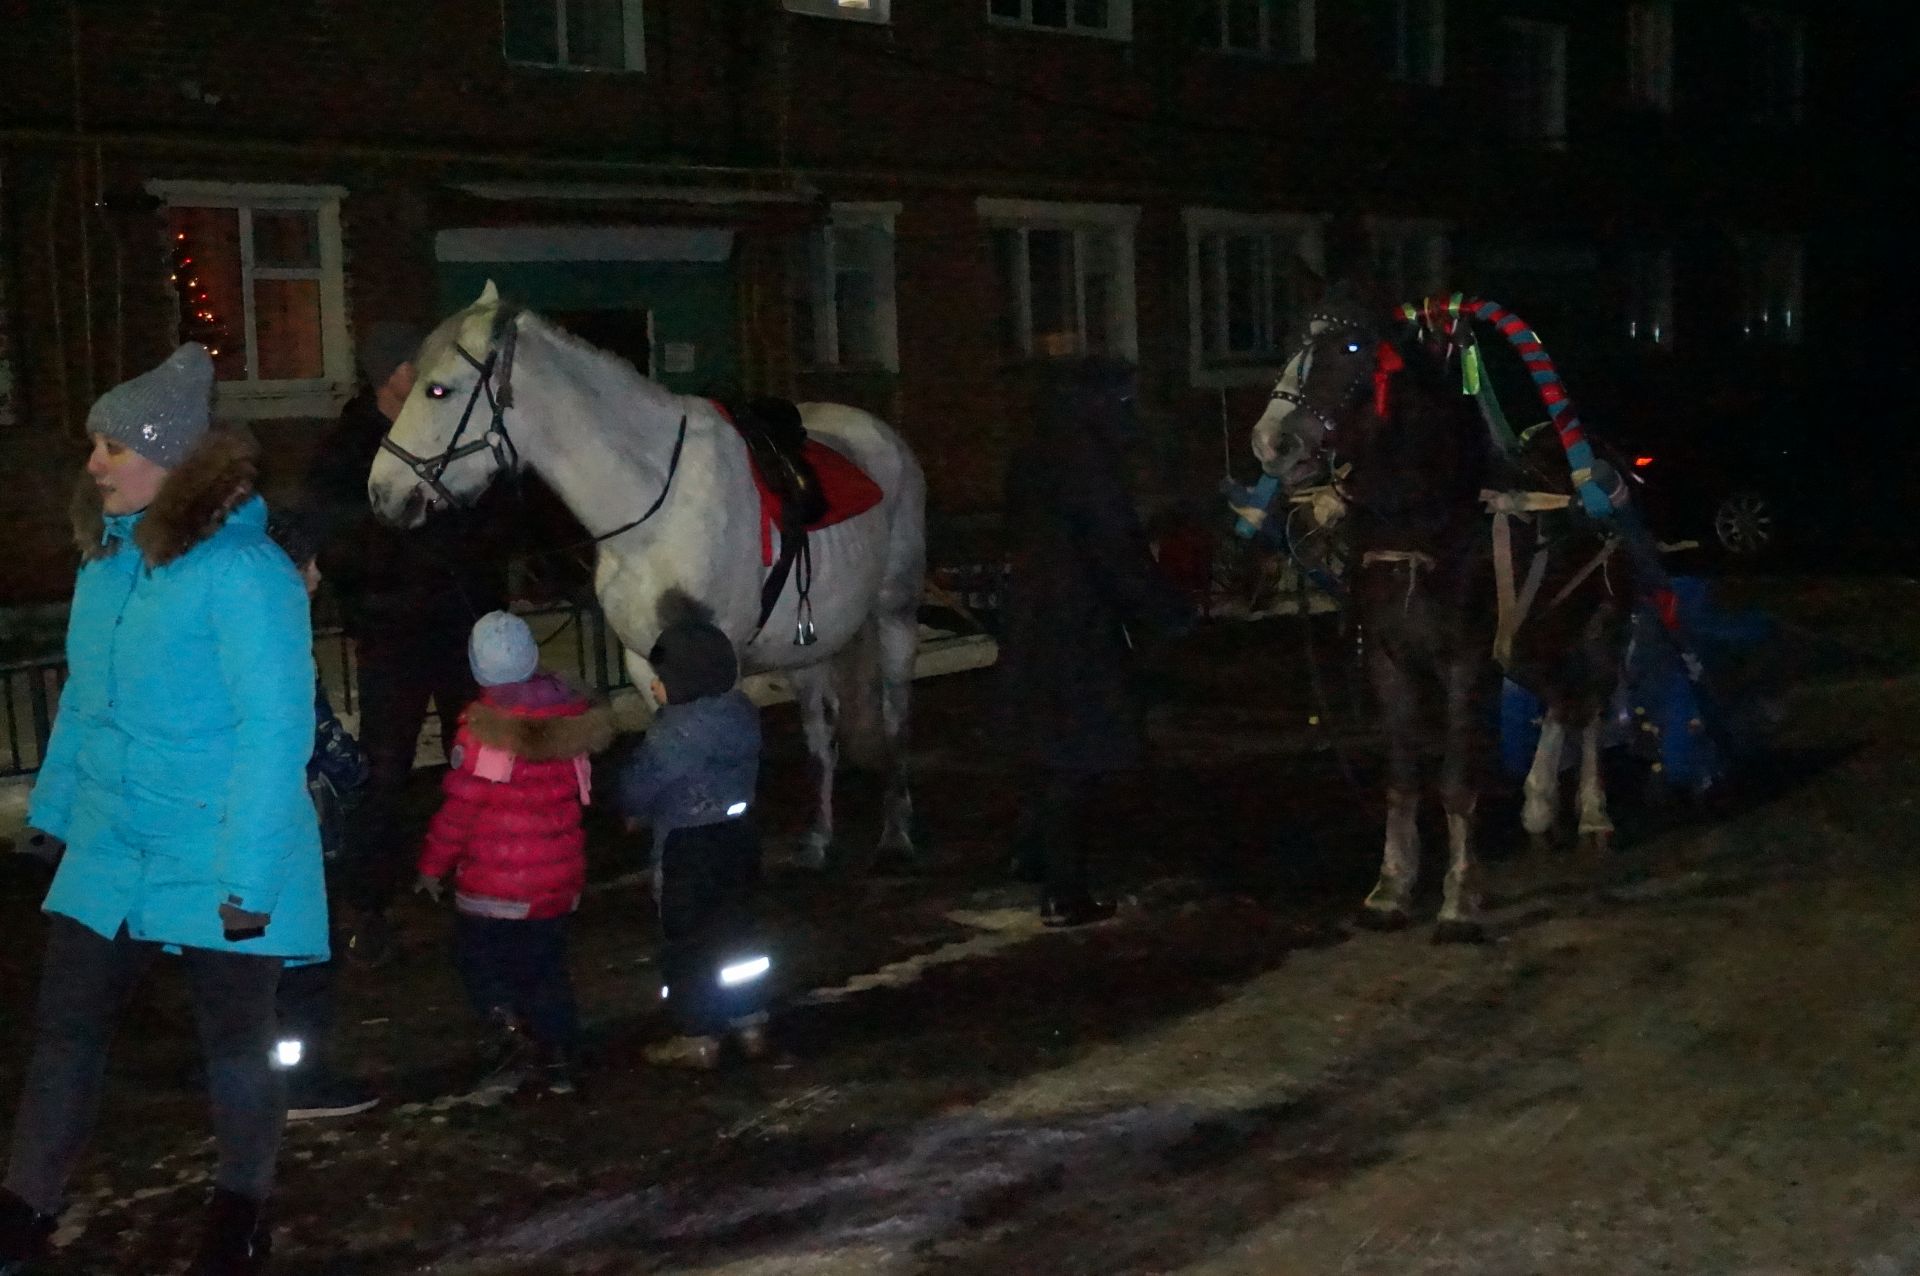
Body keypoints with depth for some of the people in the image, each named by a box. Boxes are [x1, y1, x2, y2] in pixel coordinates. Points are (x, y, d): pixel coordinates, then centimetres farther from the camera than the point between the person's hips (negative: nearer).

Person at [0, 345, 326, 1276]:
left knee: (234, 1040, 11)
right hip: (106, 853, 6)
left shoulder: (243, 571, -19)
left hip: (217, 871, -6)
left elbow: (275, 732, -21)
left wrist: (247, 878, -23)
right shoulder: (105, 562, 4)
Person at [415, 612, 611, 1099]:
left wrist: (434, 865, -4)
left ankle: (515, 1043, -7)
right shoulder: (570, 710, -2)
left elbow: (461, 805, -16)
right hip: (560, 875, 6)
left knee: (479, 962, 9)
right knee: (545, 965, 17)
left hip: (495, 882, -5)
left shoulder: (483, 728, -20)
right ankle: (558, 1061, 17)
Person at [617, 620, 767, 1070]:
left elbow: (639, 783, -17)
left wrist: (631, 809, 8)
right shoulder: (741, 711, -1)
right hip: (738, 834, 8)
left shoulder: (677, 730, -26)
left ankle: (699, 1037, 14)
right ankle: (750, 1022, 28)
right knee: (736, 930, 19)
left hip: (687, 850, -8)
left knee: (687, 942, 6)